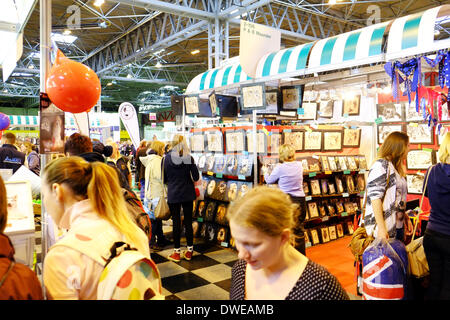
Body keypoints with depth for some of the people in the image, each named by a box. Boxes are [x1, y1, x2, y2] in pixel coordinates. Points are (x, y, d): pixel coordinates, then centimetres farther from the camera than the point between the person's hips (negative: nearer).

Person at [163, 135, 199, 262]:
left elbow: (164, 178, -1)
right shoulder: (189, 158, -7)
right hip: (187, 194, 1)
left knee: (176, 222, 6)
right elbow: (196, 177, -6)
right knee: (188, 221, 10)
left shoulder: (167, 158, -7)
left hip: (173, 194, -1)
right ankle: (189, 250, 19)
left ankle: (177, 252, 14)